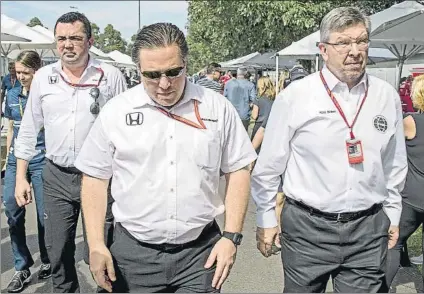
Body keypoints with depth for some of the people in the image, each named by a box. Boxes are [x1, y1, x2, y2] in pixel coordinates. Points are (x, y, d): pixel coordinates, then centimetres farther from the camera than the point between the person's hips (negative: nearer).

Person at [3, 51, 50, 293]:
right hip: (16, 161, 5)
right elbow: (11, 129, 17)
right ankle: (22, 268, 16)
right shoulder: (12, 95, 8)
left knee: (44, 215, 4)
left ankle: (48, 262, 25)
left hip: (41, 162, -5)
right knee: (13, 213, 3)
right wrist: (8, 158, 16)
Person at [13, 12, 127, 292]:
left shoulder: (111, 76, -5)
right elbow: (29, 130, 11)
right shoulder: (43, 77, 4)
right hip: (57, 177, 3)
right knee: (58, 252, 12)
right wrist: (21, 177, 8)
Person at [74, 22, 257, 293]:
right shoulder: (116, 112, -4)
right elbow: (95, 177, 3)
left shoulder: (218, 108, -3)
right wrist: (96, 245, -4)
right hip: (134, 253, 1)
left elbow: (238, 170, 3)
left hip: (201, 251, 0)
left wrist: (231, 236, -4)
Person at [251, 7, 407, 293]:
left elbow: (395, 164, 13)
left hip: (369, 229, 3)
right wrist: (266, 219, 3)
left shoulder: (387, 96, 2)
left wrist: (392, 214, 17)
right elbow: (269, 166, -2)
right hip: (307, 227, -2)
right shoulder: (294, 96, -10)